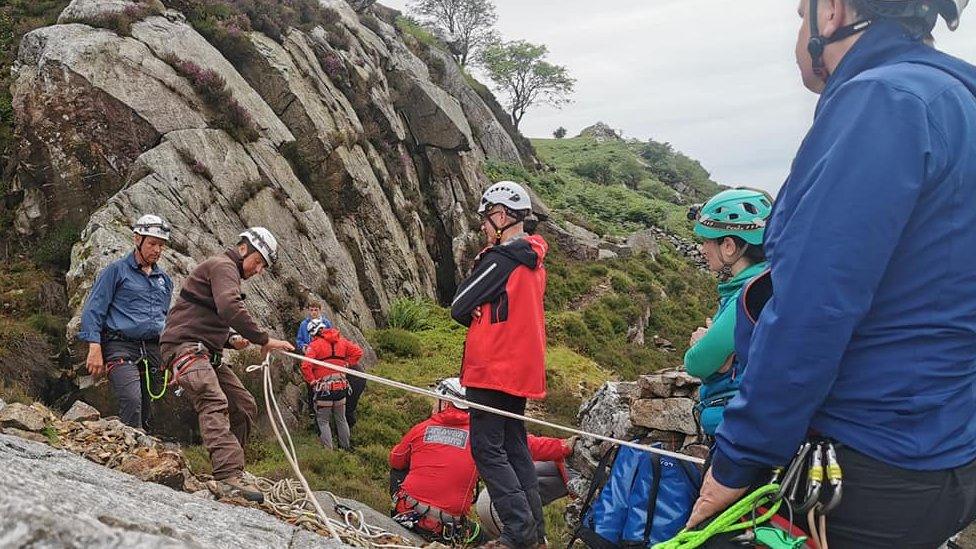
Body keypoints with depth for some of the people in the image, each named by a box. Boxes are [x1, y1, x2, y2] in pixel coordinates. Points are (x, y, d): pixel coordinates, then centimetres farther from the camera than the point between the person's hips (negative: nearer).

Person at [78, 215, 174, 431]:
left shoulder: (165, 279, 21)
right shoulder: (117, 271, 5)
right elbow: (92, 310, 0)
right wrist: (95, 349, -10)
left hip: (154, 348, 5)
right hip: (121, 346, -5)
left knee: (149, 410, 1)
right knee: (131, 401, -24)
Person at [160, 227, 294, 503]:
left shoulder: (228, 272, 28)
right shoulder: (223, 265, -5)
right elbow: (229, 309, -26)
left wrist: (231, 340, 10)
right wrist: (264, 339, -24)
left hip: (206, 352, 11)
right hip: (184, 344, -11)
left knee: (245, 406, 7)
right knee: (214, 403, -28)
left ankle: (228, 468, 15)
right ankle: (230, 476, -41)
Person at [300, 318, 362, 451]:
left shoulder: (315, 345, -7)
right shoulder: (341, 341, 8)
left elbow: (306, 366, -17)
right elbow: (358, 352, 7)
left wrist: (312, 382, -6)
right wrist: (347, 365, 12)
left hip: (324, 388, -5)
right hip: (341, 386, 5)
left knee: (323, 421, 7)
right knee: (341, 419, 20)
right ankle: (346, 448, 28)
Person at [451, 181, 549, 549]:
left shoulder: (501, 258, -15)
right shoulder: (533, 260, 13)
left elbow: (459, 307, -12)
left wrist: (475, 317, 6)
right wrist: (485, 318, 3)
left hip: (493, 369, -9)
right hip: (522, 370, 9)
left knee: (487, 449, -3)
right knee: (514, 446, 14)